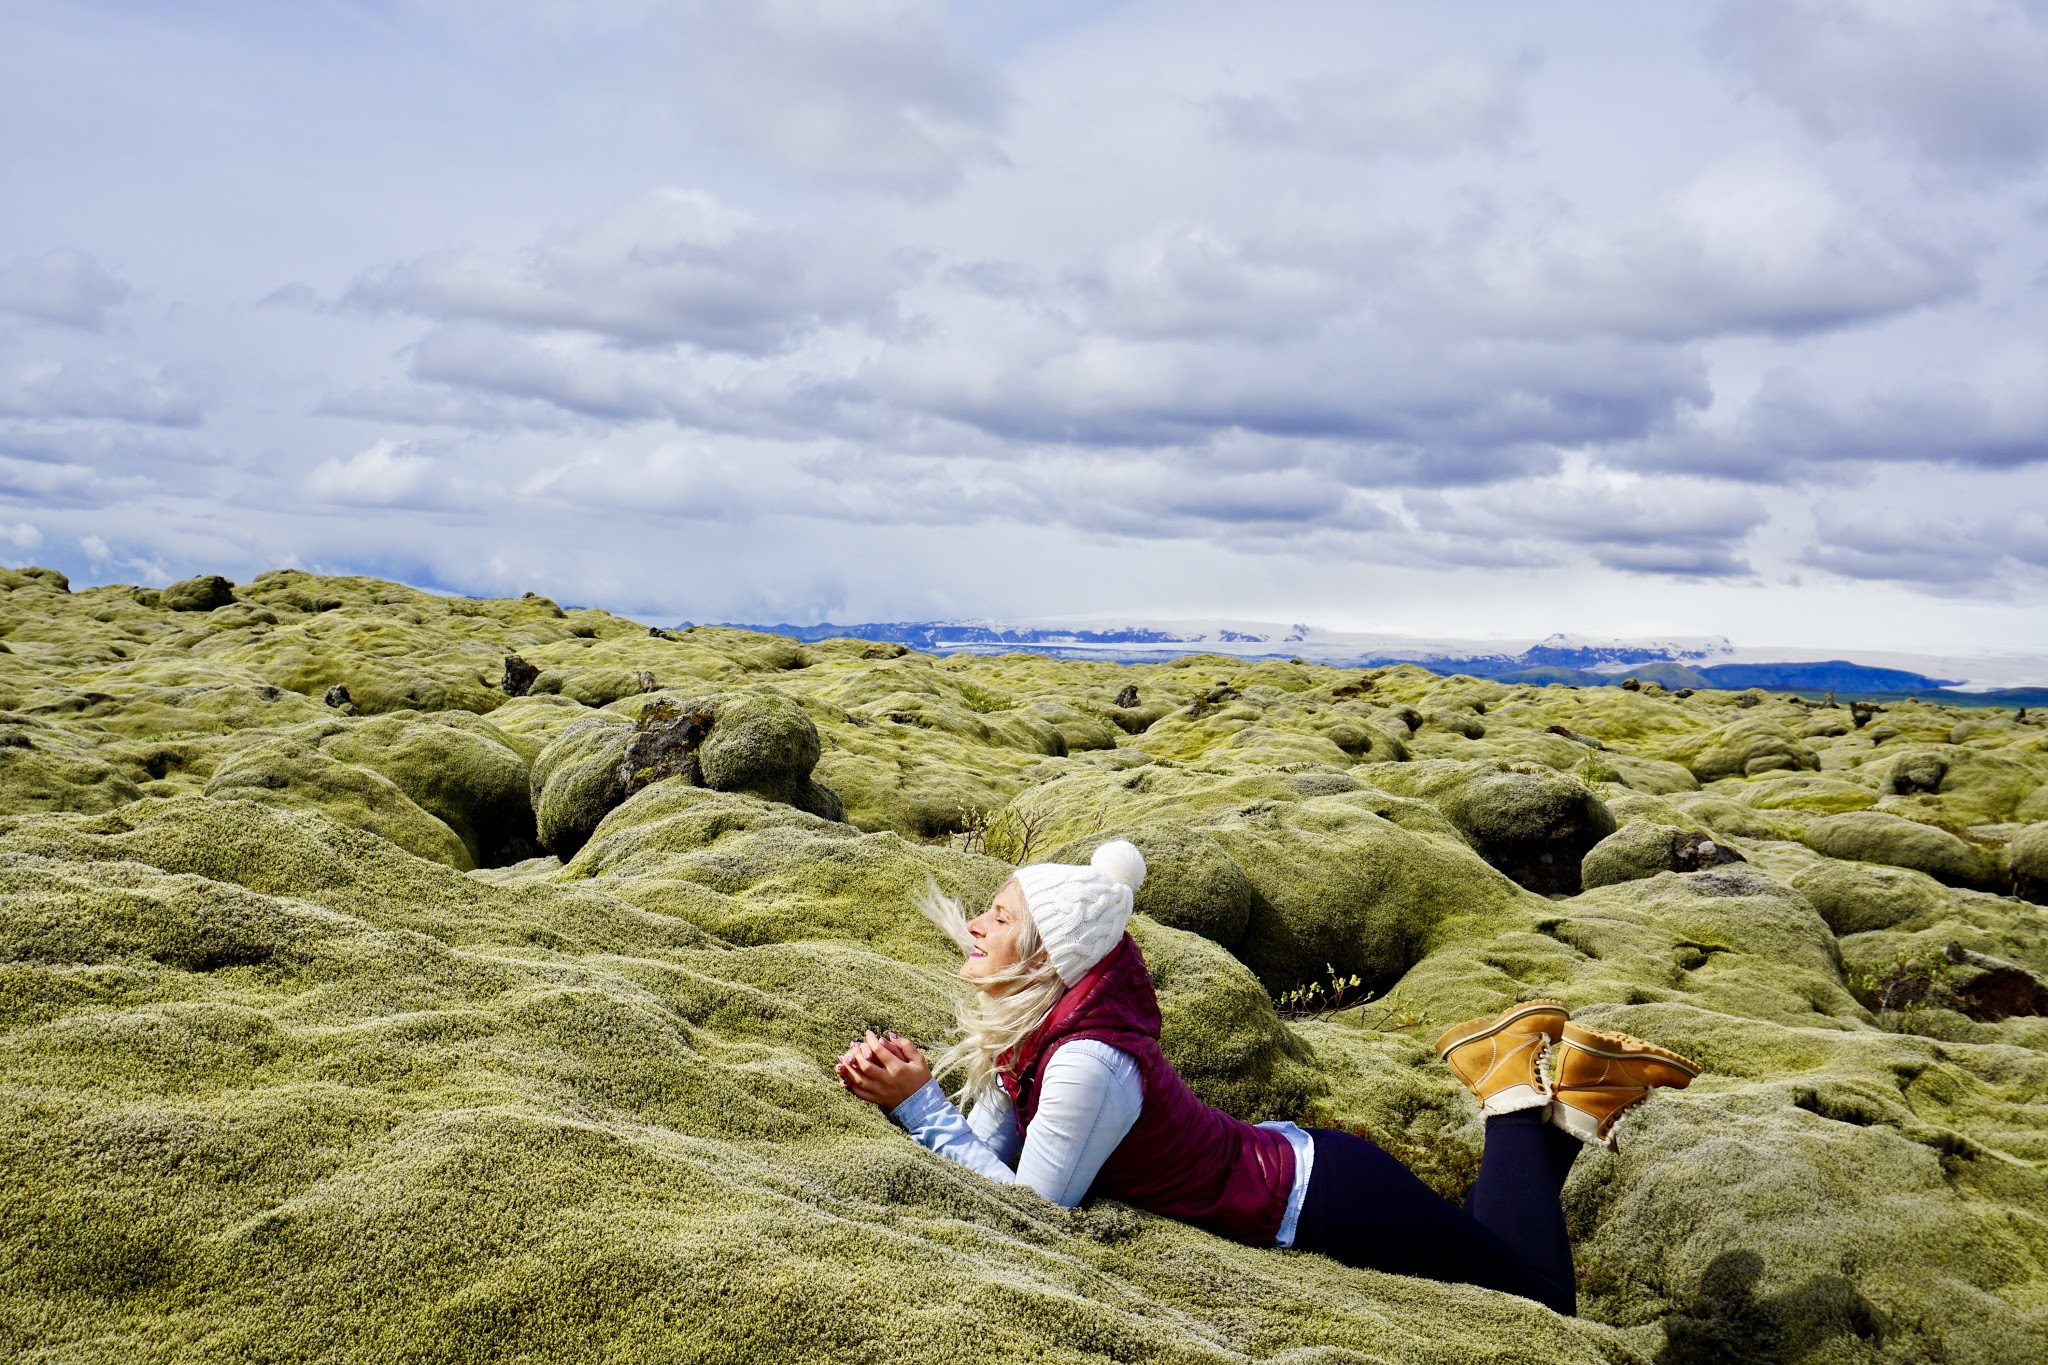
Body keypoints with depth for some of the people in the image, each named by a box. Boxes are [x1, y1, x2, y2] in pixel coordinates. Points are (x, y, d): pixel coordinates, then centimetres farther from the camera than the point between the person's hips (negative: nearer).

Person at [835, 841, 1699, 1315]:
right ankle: (1545, 1104, 26)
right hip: (1286, 1168, 8)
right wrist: (901, 1090, -20)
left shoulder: (1086, 1061, -31)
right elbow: (983, 1152, -6)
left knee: (1542, 1303, 9)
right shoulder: (1022, 1030, -4)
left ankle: (1529, 1095, 13)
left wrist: (920, 1105, -27)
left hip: (1323, 1200, -8)